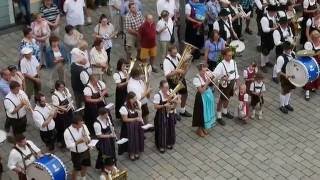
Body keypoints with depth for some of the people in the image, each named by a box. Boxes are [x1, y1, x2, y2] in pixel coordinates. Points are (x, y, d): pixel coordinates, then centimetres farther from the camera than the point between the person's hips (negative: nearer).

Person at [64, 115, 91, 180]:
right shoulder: (67, 132, -27)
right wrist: (78, 142, -37)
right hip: (76, 154, -5)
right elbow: (69, 146, -24)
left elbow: (88, 136, 2)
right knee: (76, 169, 12)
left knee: (85, 166, 25)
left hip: (86, 151, 5)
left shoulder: (83, 126, -12)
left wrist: (88, 139, -21)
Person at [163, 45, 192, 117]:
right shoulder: (166, 61, -27)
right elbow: (167, 75, -35)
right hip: (173, 80, -7)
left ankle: (182, 111, 43)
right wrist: (177, 71, -43)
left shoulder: (177, 55, -7)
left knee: (185, 94, 20)